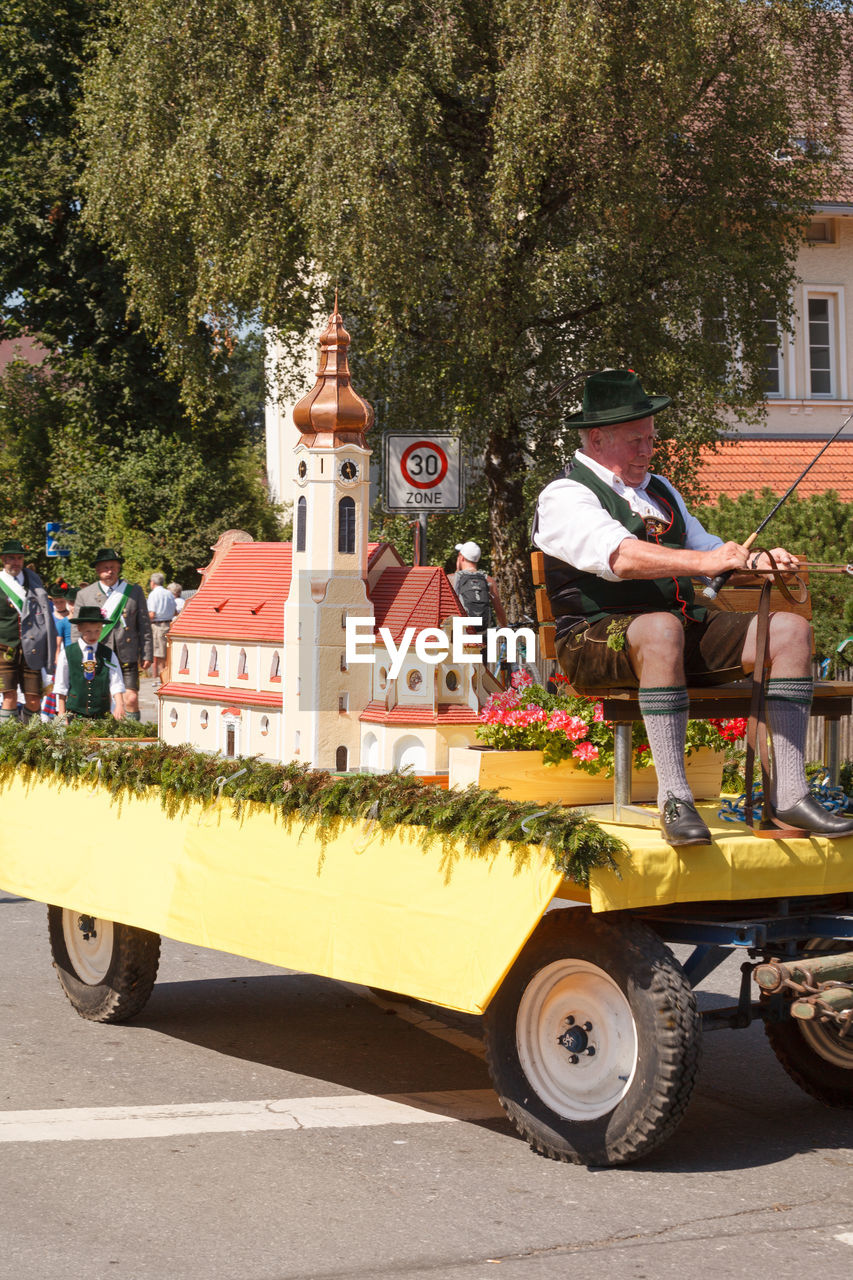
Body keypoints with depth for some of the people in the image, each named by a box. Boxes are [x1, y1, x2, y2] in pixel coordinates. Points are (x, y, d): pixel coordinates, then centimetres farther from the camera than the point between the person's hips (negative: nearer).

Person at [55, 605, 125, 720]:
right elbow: (61, 687, 4)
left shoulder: (108, 655, 6)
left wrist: (119, 704, -15)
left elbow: (116, 684, 0)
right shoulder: (67, 653, 2)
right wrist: (62, 713, 1)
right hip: (74, 713, -1)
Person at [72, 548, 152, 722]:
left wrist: (147, 654, 6)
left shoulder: (135, 592, 9)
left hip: (127, 655, 0)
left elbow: (144, 625, 10)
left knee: (131, 699, -8)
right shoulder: (84, 594, 8)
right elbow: (76, 628, 10)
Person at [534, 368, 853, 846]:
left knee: (791, 628, -10)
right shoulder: (565, 496, -3)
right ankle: (674, 799, -40)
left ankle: (790, 793, -16)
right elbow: (622, 557, -21)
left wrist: (754, 561, 4)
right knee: (661, 628, -42)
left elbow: (707, 550, 27)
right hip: (599, 638, -8)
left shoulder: (660, 491, 26)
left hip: (689, 629, 8)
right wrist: (703, 562, -33)